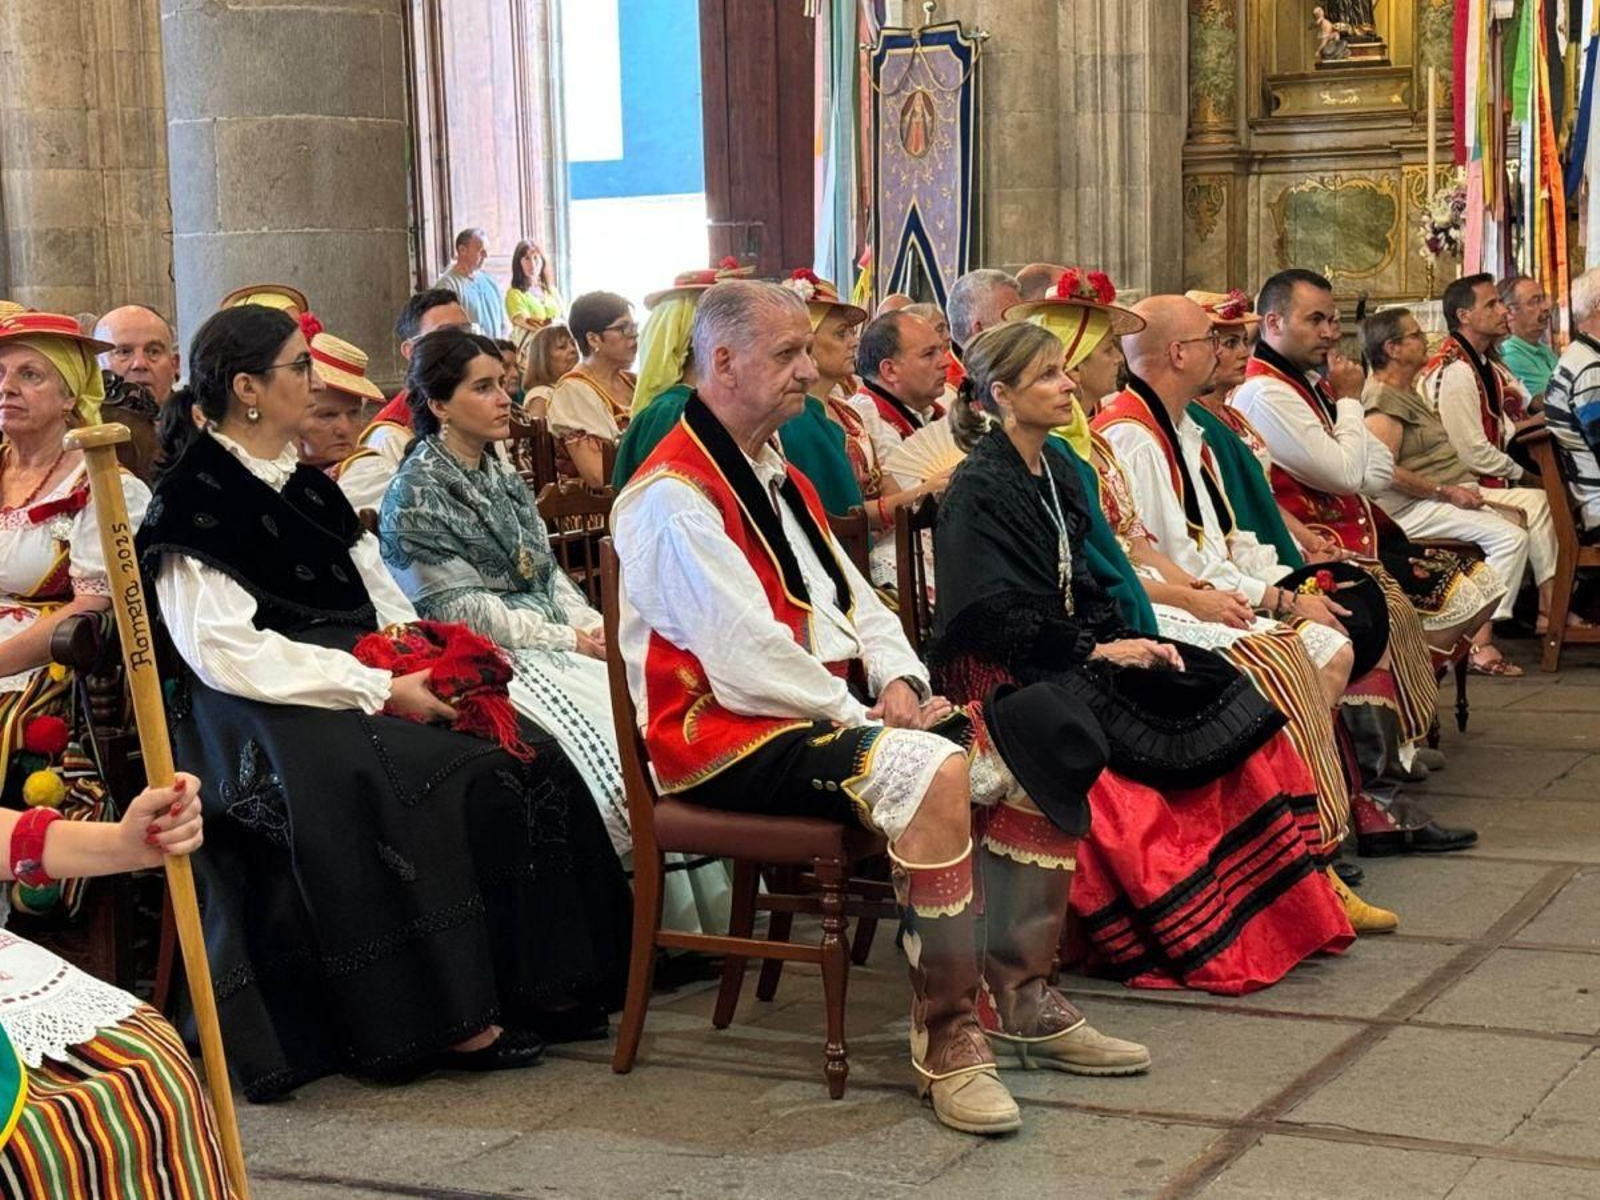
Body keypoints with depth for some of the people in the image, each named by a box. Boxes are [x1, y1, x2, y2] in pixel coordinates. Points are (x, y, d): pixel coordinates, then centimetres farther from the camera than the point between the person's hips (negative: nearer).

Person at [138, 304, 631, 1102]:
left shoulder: (311, 491, 19)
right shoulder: (193, 505, -6)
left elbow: (387, 605, 19)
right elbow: (224, 650, -17)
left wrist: (434, 659, -4)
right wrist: (380, 687, -21)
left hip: (360, 690, 8)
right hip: (269, 710, -8)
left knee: (524, 760, -12)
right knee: (424, 784, -31)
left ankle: (533, 978, -9)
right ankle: (443, 1013, -22)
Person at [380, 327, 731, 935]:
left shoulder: (500, 476, 18)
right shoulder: (416, 496, -7)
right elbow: (465, 610, -12)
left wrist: (594, 627, 1)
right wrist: (570, 642, -14)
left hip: (554, 641, 8)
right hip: (496, 659, -8)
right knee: (615, 747, -27)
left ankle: (696, 910, -13)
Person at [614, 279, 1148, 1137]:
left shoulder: (778, 474, 18)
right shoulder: (674, 495, -14)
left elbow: (849, 593, 18)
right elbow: (744, 656, -22)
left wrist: (899, 680, -1)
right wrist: (862, 712, -15)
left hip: (825, 709, 10)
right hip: (729, 738, -10)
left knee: (1044, 747, -1)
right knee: (928, 771, -34)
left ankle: (1022, 1000, 8)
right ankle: (947, 1036, -23)